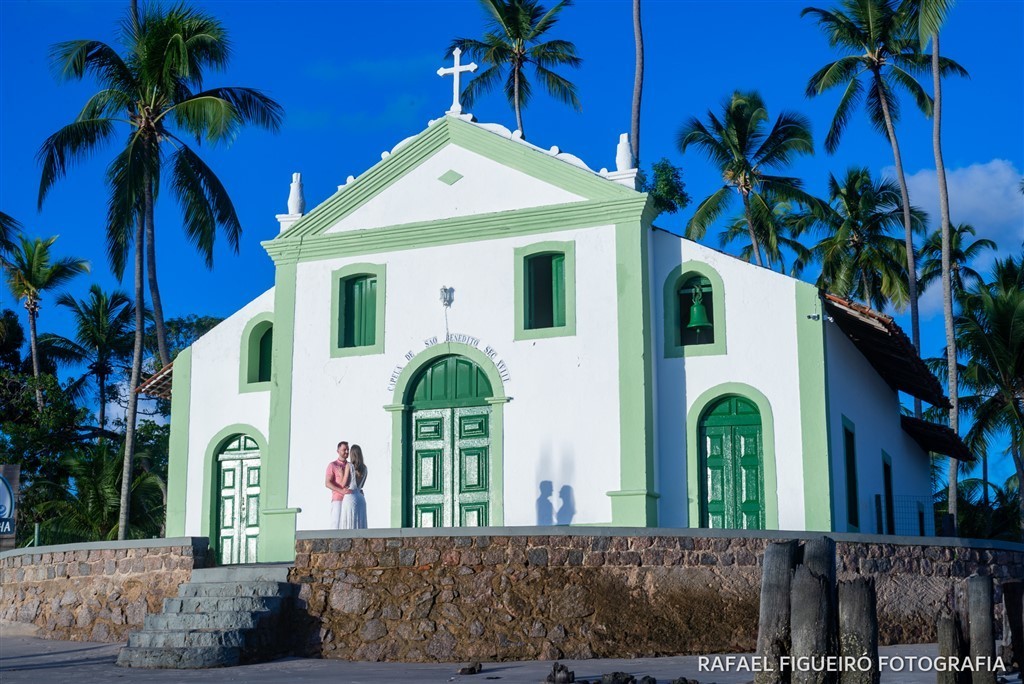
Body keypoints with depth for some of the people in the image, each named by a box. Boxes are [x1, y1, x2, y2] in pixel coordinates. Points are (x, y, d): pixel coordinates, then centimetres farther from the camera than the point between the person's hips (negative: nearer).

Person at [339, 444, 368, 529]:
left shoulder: (349, 466, -7)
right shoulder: (364, 467, 9)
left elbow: (344, 484, -8)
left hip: (350, 497, -5)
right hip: (361, 497, 5)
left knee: (349, 526, -4)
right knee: (360, 526, 7)